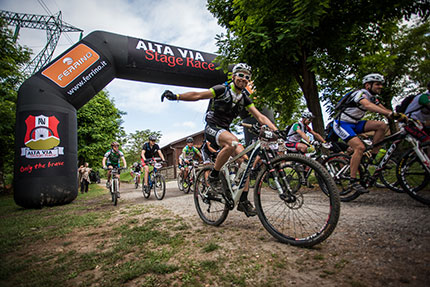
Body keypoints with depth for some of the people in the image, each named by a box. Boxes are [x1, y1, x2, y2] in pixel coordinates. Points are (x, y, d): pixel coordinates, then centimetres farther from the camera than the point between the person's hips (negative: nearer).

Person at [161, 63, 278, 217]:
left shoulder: (244, 98, 8)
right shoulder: (222, 89, -7)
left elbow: (260, 117, 3)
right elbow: (197, 95, -10)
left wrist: (276, 130, -9)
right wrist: (176, 96, -23)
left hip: (225, 130, 6)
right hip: (212, 128, -6)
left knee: (244, 160, -10)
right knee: (233, 141, -38)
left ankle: (243, 201, -1)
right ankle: (214, 176, -20)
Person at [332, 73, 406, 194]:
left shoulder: (372, 97, 12)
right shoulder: (360, 93, -17)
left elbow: (383, 109, 5)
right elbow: (367, 105, -37)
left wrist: (402, 116, -10)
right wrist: (390, 114, -48)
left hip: (354, 124, 8)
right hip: (342, 124, -8)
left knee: (381, 125, -9)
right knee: (360, 147, -25)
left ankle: (373, 158, -1)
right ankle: (353, 182, -18)